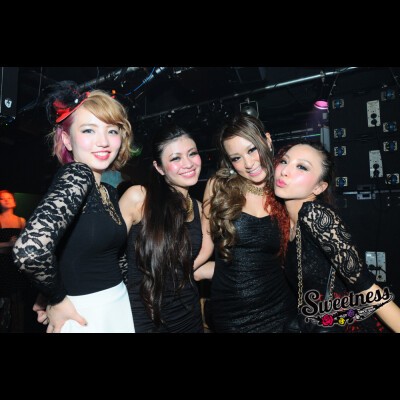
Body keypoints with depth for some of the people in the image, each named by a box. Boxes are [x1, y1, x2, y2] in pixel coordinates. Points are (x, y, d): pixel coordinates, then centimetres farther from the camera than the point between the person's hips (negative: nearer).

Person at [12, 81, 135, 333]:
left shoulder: (109, 191, 5)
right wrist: (56, 300, -18)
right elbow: (30, 249, -33)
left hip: (117, 307, 7)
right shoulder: (77, 175, -18)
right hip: (86, 316, -7)